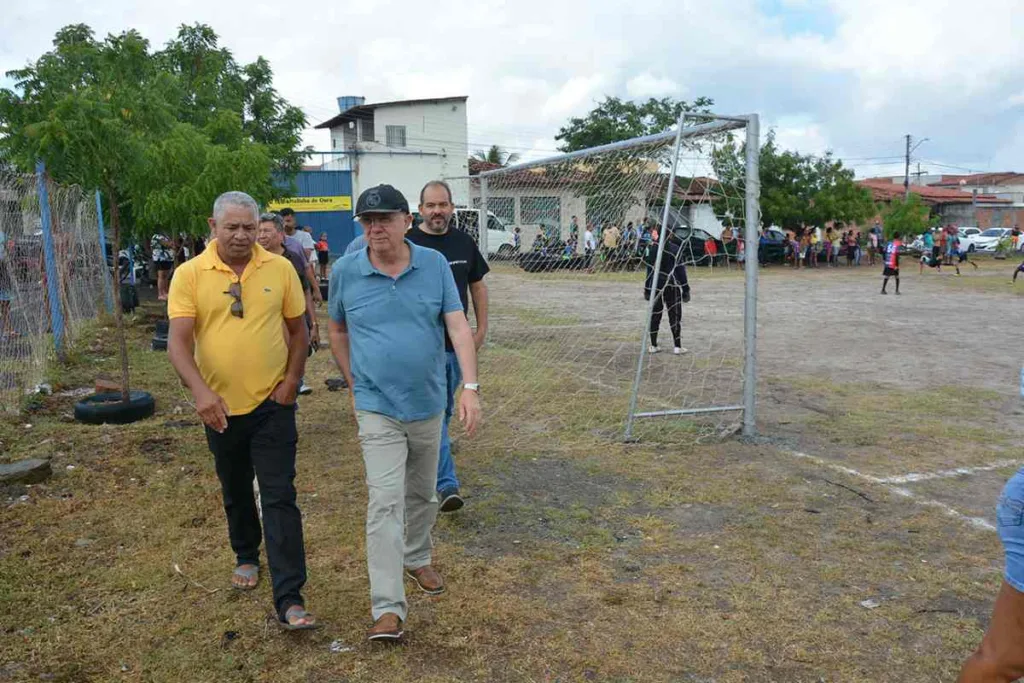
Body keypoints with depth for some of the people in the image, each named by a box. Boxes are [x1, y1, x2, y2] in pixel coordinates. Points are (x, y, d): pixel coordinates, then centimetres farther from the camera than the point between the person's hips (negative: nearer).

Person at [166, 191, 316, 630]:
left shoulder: (280, 269, -3)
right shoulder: (190, 274, -6)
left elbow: (298, 330, 6)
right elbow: (178, 341, -13)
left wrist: (292, 380, -5)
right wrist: (200, 390, -29)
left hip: (272, 404, -1)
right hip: (219, 406, 1)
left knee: (279, 498, -6)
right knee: (235, 492, 20)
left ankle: (290, 600, -3)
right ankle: (246, 556, 46)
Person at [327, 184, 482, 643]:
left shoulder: (434, 264, -5)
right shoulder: (345, 272, -6)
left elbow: (458, 327, -9)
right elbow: (337, 332, 9)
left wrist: (470, 387, -19)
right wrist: (353, 385, 7)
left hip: (428, 404, 2)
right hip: (377, 408, -2)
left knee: (422, 494, 19)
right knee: (385, 502, -9)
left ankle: (417, 559, 44)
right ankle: (388, 608, -3)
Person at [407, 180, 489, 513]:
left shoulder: (464, 242, 6)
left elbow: (477, 286, 14)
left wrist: (482, 328, 9)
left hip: (457, 342, 5)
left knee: (445, 410, 18)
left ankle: (432, 458, 39)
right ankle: (447, 484, -5)